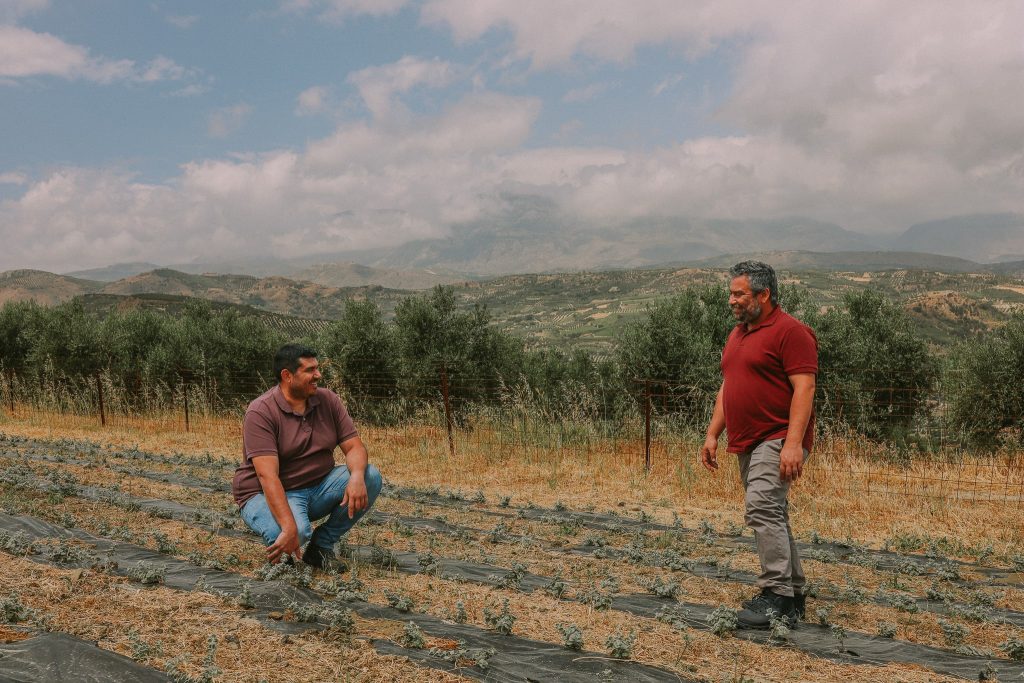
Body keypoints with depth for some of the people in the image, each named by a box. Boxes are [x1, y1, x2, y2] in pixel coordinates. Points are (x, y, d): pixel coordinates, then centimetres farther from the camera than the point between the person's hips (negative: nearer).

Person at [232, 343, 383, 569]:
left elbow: (354, 447, -4)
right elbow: (268, 476, -28)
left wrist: (357, 477, -29)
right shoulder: (261, 412, -19)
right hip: (268, 496, -6)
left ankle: (321, 544, -3)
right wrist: (290, 528, -39)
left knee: (371, 477, -18)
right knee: (298, 532, -37)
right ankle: (280, 552, 2)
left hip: (317, 488, 6)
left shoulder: (328, 400, -1)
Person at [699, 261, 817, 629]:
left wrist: (793, 443, -26)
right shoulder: (737, 334, 17)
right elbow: (728, 387, 21)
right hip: (748, 443, 9)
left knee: (762, 508, -20)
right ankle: (793, 594, 24)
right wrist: (712, 434, 14)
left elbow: (804, 388, -18)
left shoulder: (790, 331, -11)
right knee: (771, 515, 13)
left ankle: (776, 595, -14)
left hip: (778, 441, -9)